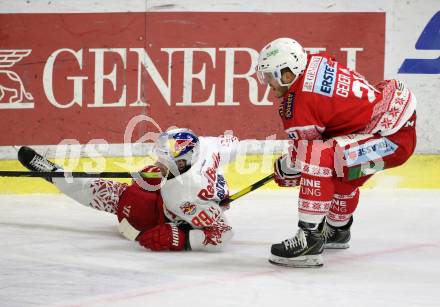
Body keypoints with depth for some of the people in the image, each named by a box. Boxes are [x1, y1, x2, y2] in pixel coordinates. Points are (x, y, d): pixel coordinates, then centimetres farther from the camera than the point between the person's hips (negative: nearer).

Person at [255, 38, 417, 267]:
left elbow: (302, 151, -6)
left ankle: (309, 241, -24)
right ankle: (337, 230, 55)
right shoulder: (317, 62, 7)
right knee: (340, 170, 33)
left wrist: (285, 172, 15)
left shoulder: (299, 104, -17)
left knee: (319, 158, -25)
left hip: (392, 139, -11)